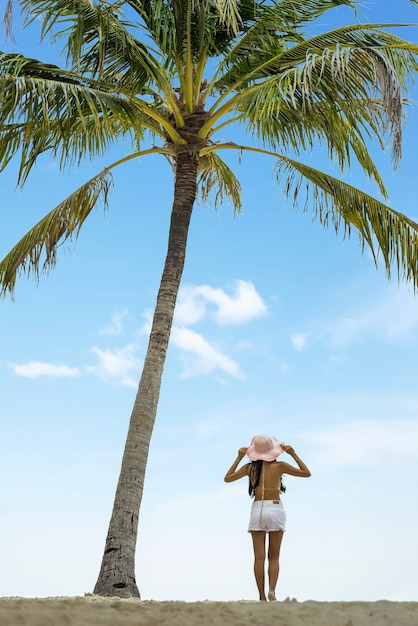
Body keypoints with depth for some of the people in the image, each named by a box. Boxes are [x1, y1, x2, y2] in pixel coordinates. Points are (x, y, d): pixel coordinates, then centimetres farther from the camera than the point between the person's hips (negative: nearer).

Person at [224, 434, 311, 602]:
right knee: (274, 557, 8)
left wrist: (239, 458, 16)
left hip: (257, 510, 1)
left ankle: (262, 596, -1)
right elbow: (306, 473, 8)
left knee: (259, 557, 3)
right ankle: (272, 590, -11)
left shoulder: (249, 467, 1)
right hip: (275, 509, -1)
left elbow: (227, 478, 16)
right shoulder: (279, 466, -2)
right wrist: (293, 454, 9)